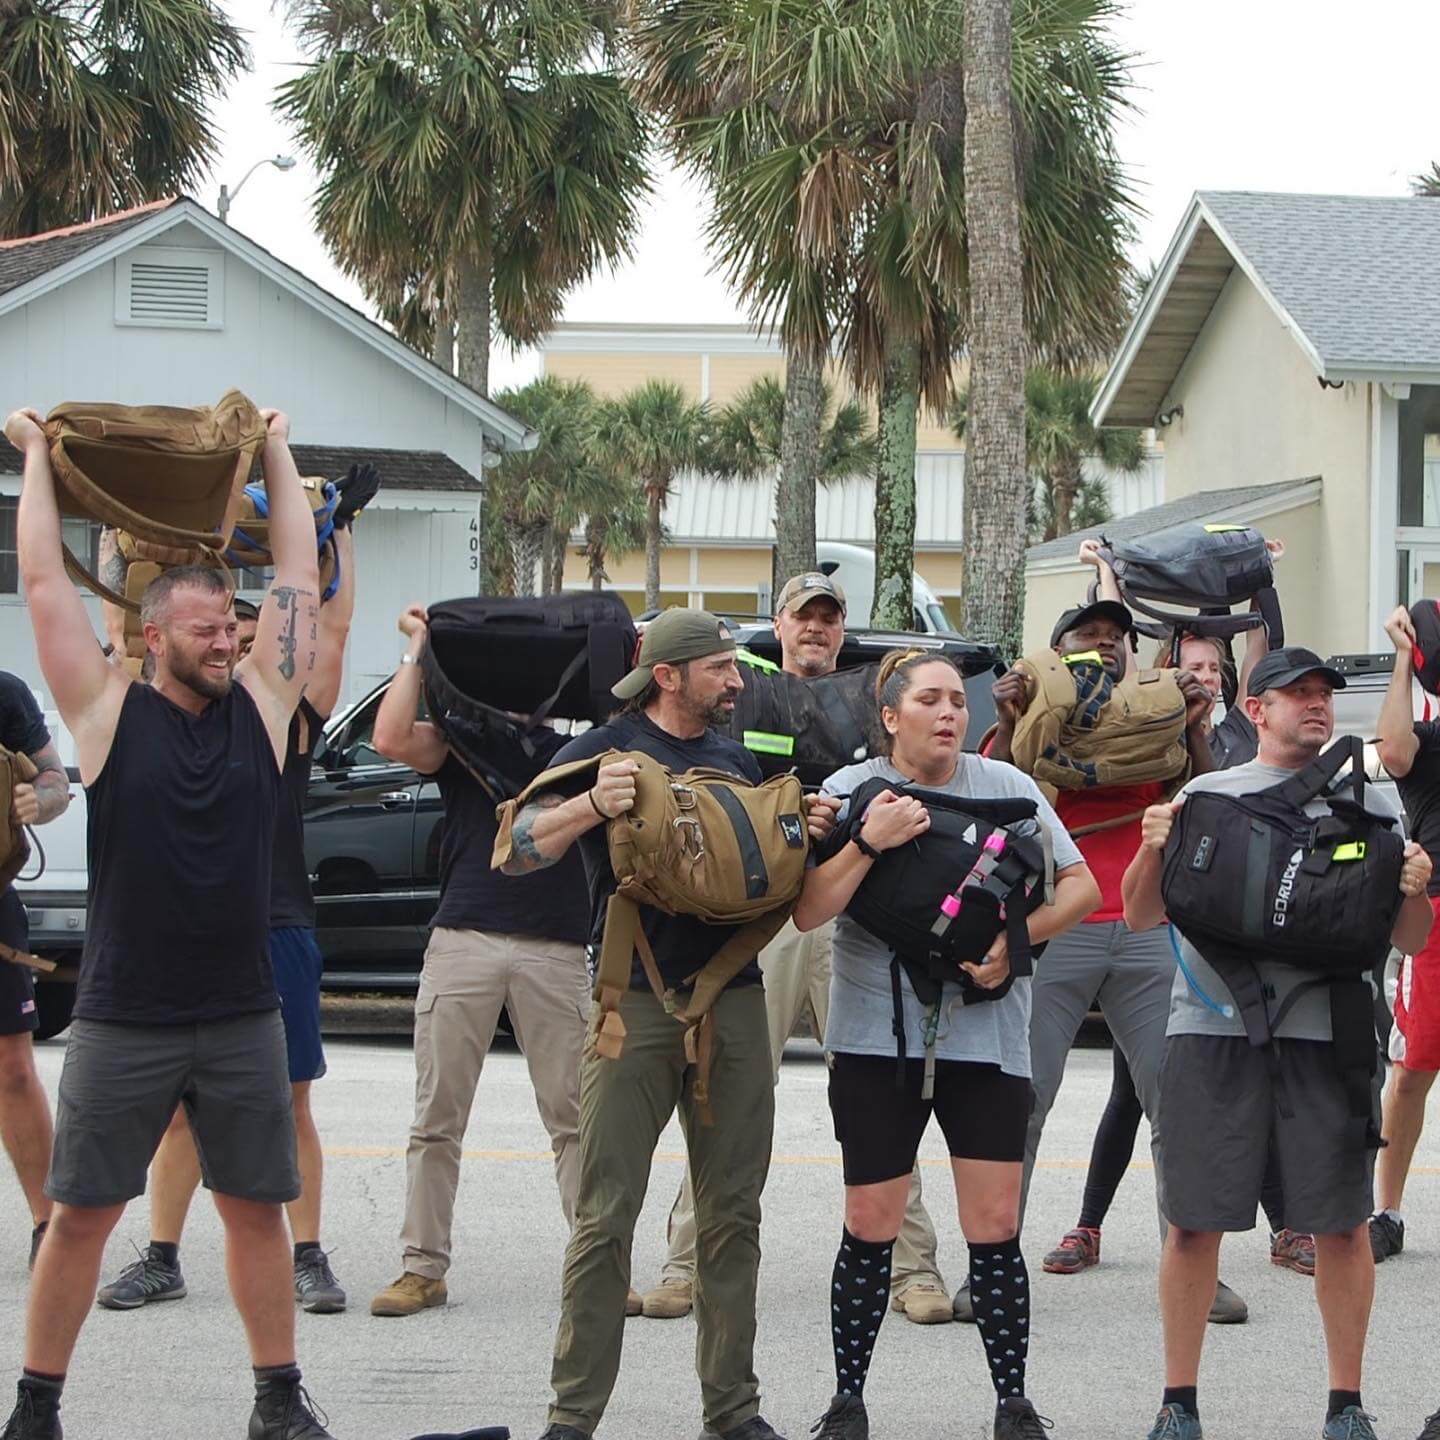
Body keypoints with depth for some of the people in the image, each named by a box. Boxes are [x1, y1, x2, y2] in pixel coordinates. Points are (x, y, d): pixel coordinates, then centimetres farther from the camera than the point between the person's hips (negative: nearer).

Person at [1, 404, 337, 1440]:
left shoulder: (261, 705, 4)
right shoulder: (109, 710, -3)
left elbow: (299, 579, 10)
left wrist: (277, 452, 17)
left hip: (243, 1016, 3)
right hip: (123, 1022, -2)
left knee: (258, 1206, 9)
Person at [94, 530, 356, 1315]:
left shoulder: (292, 721, 5)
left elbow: (331, 630, 2)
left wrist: (339, 538, 4)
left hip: (277, 933, -2)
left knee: (289, 1105, 3)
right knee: (179, 1106, 7)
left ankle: (309, 1259, 8)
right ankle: (161, 1259, 15)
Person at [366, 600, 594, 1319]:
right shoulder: (458, 741, 12)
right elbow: (392, 739, -6)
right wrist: (418, 648, 0)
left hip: (556, 948, 0)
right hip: (463, 937, 0)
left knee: (574, 1117, 0)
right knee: (437, 1117, 1)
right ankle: (423, 1267, 7)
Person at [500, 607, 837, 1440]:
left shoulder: (741, 764, 17)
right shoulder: (605, 751, 0)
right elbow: (517, 851, -10)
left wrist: (810, 836, 2)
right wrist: (592, 807, -27)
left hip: (735, 1000, 5)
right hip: (636, 1001, -5)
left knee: (732, 1214, 7)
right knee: (606, 1216, -6)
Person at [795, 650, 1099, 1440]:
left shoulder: (1007, 789, 3)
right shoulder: (850, 791, 0)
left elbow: (1081, 887, 5)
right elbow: (808, 911, -7)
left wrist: (1015, 939, -10)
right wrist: (869, 843, -20)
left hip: (985, 1033, 1)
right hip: (876, 1034, -1)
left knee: (996, 1226, -1)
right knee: (870, 1227, 2)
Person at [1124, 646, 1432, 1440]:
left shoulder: (1365, 803, 11)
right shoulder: (1206, 795, 10)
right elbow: (1141, 916, 9)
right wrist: (1152, 849, -10)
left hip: (1325, 1031, 0)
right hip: (1212, 1026, 0)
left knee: (1341, 1222, 1)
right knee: (1193, 1220, 1)